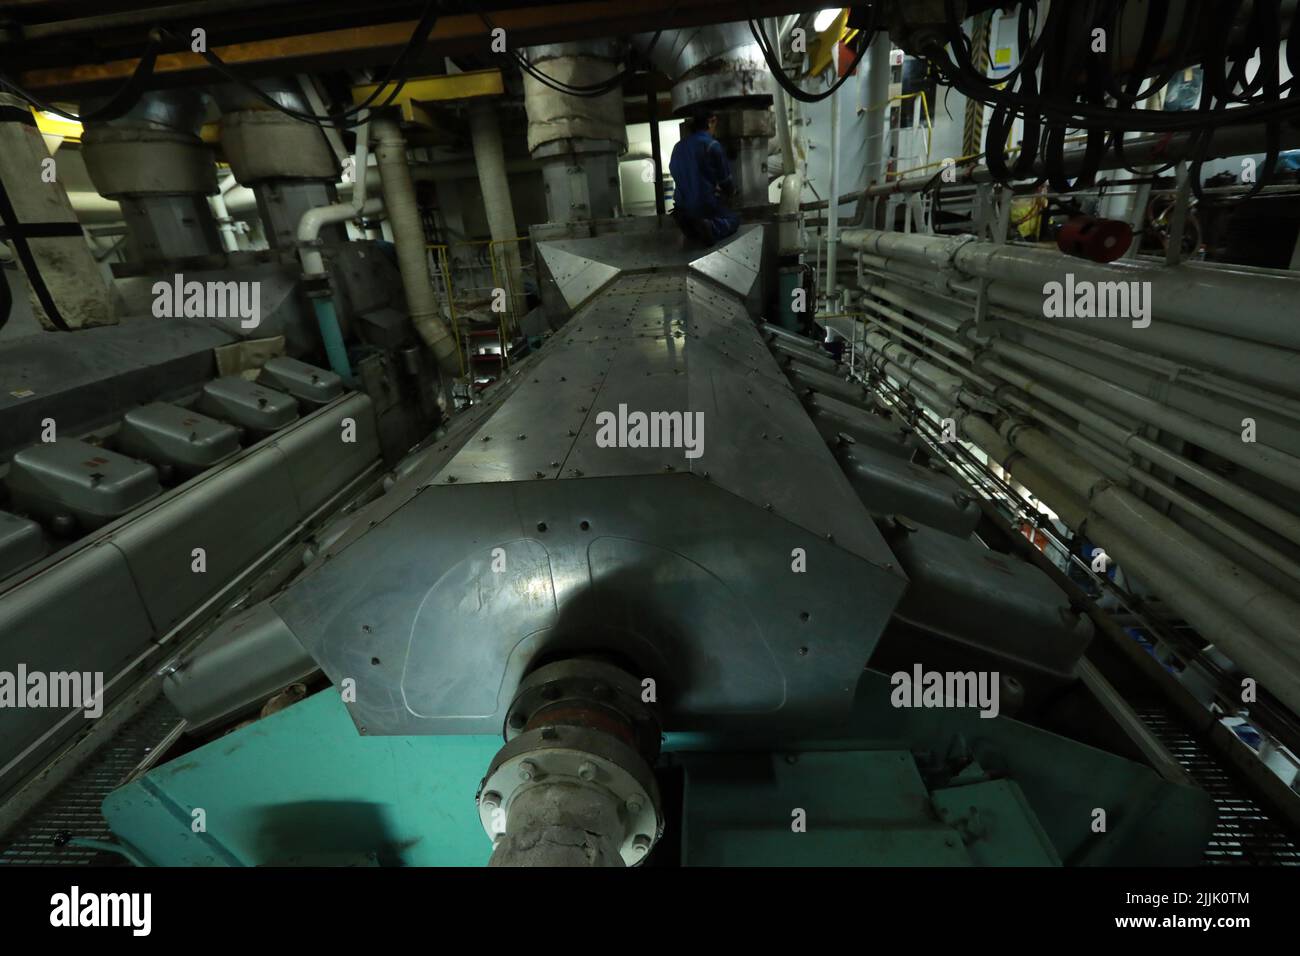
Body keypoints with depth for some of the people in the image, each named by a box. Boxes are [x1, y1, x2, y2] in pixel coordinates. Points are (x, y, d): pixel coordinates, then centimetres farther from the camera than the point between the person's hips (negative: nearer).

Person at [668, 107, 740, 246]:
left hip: (682, 205, 6)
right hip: (705, 204, -5)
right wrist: (731, 190, 21)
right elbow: (725, 178, -5)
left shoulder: (678, 147, 7)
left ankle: (687, 220, 3)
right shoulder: (712, 145, -11)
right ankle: (711, 228, -15)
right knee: (734, 219, 18)